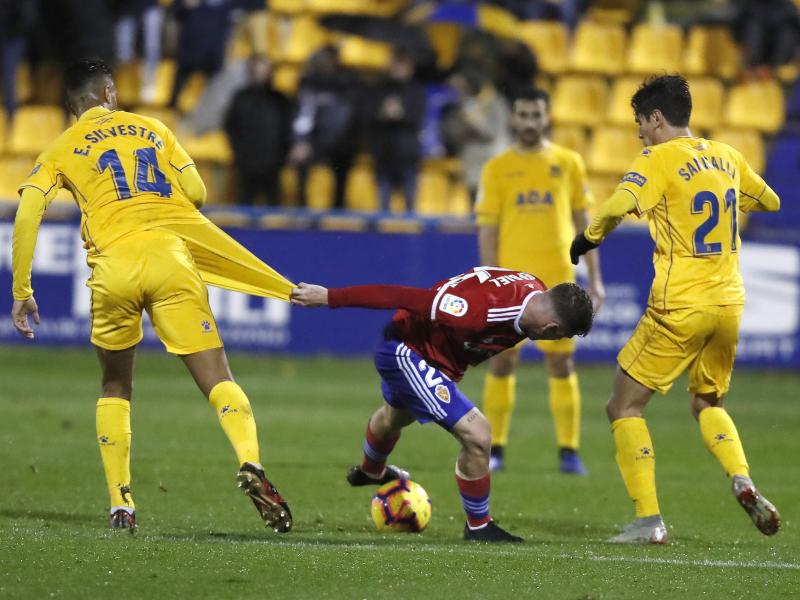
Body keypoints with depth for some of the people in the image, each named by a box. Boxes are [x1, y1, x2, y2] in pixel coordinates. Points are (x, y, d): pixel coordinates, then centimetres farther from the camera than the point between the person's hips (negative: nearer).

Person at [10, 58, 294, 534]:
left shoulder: (62, 149, 17)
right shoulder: (152, 129, 21)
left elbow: (26, 215, 4)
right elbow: (196, 194, 14)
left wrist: (22, 291, 6)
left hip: (113, 265, 0)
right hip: (170, 255, 0)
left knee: (116, 387, 20)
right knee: (217, 377, -3)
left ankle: (121, 504, 10)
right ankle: (251, 462, -31)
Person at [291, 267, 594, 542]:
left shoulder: (533, 290, -15)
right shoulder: (479, 311, -41)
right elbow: (402, 297, -36)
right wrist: (329, 297, -30)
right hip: (406, 353, -9)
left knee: (395, 416, 38)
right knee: (476, 435, -17)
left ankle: (370, 472, 69)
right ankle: (478, 526, 5)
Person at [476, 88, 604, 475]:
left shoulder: (568, 163, 6)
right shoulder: (497, 168, 3)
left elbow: (583, 221, 10)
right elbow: (487, 228, 2)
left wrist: (594, 278, 6)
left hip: (556, 279, 0)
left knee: (561, 364, 0)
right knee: (503, 361, 1)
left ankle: (569, 452, 3)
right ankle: (494, 449, 9)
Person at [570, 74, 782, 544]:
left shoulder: (660, 159, -9)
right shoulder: (726, 157, 10)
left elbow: (617, 207, -26)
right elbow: (770, 202, 26)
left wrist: (588, 238, -8)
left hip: (679, 309, -6)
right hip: (729, 304, 6)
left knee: (625, 407, 4)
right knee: (709, 404, 25)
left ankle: (649, 521, -4)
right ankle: (743, 482, -2)